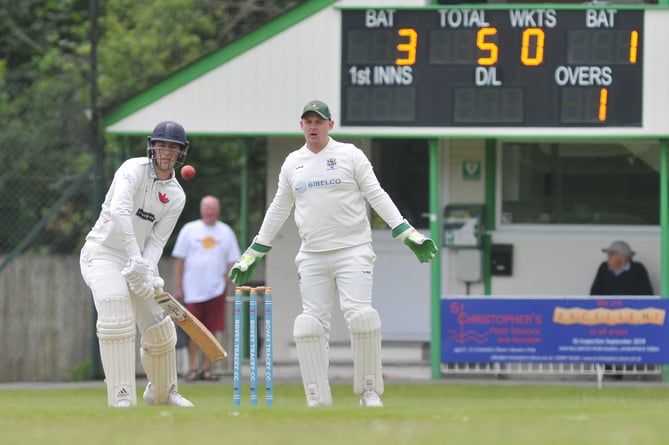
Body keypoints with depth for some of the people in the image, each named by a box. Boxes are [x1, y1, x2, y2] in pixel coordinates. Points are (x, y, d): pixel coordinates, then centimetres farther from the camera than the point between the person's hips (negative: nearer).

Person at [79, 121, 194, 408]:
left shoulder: (176, 196, 4)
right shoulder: (134, 170, -14)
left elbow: (156, 240, 0)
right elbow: (119, 211, -29)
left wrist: (149, 272, -20)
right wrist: (136, 259, -38)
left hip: (138, 261, 6)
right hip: (103, 253, -6)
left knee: (160, 329, 5)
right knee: (116, 312, -29)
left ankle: (162, 392, 31)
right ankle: (122, 396, -30)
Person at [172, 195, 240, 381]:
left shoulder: (226, 232, 9)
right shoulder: (189, 230, 5)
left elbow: (232, 261, 11)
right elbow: (180, 259, 4)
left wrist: (227, 282, -1)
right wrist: (179, 286, 0)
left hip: (216, 289, 2)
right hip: (193, 289, -2)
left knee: (211, 330, 2)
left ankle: (206, 368, 7)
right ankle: (193, 368, 0)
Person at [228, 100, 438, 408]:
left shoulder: (350, 155, 3)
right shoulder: (292, 163, 13)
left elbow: (377, 197, -1)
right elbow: (278, 211, 21)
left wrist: (408, 234, -11)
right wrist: (252, 255, 20)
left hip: (353, 251, -4)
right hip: (312, 254, 4)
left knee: (360, 316, -17)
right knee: (311, 323, -5)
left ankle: (369, 391, -4)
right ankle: (317, 401, -3)